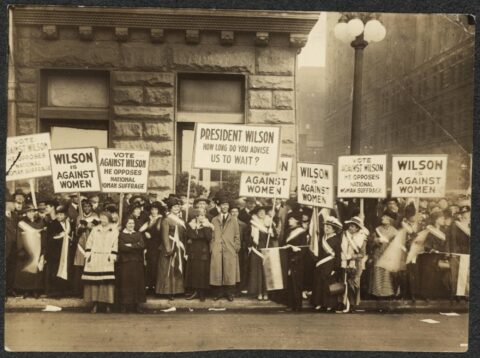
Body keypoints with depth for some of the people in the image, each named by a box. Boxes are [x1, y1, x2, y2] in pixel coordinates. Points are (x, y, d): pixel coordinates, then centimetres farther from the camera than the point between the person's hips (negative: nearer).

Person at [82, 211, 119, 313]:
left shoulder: (114, 229, 8)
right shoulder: (95, 229, 15)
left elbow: (115, 244, 2)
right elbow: (89, 242, 12)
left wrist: (112, 256, -8)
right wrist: (88, 254, 1)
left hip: (107, 259, -2)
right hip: (94, 259, 2)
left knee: (107, 281, -7)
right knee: (94, 281, -2)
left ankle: (107, 304, 0)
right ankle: (95, 303, 3)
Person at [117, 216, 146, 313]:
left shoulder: (138, 234, 13)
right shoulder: (121, 235, 4)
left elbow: (142, 245, -4)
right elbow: (121, 247, -12)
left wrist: (130, 245, -10)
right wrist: (136, 246, -9)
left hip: (137, 262, 3)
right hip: (125, 262, -3)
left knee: (137, 282, 2)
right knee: (125, 282, -3)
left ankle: (137, 304, 8)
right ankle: (124, 304, 3)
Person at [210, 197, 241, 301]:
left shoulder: (234, 220, 12)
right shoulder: (214, 220, 14)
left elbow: (237, 235, 10)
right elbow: (212, 235, 11)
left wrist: (237, 247, 0)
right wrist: (211, 247, 2)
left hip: (230, 250, -1)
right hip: (217, 250, 1)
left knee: (230, 271, -3)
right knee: (217, 271, -1)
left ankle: (229, 293, 6)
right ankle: (218, 292, 8)